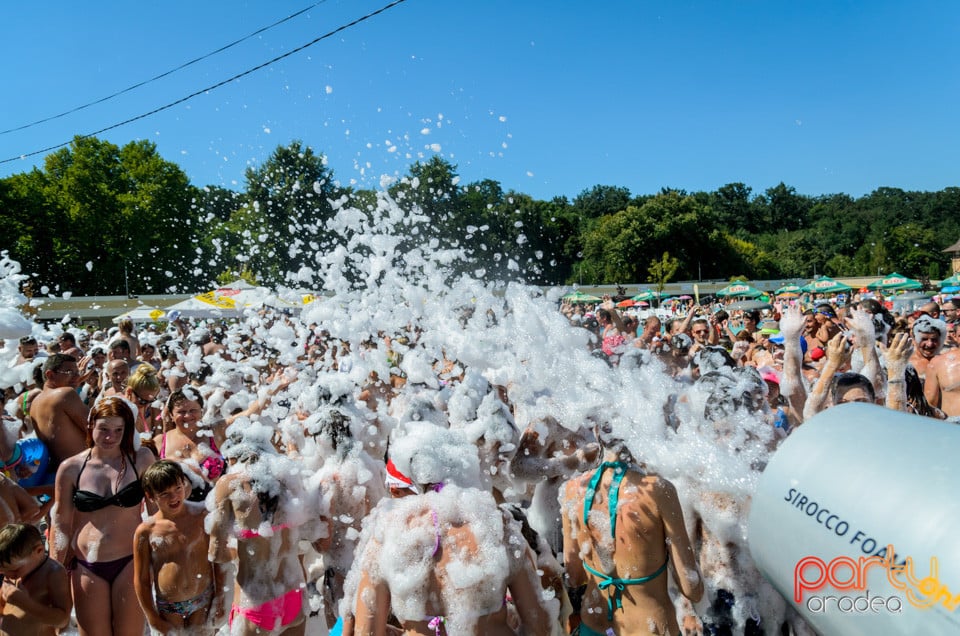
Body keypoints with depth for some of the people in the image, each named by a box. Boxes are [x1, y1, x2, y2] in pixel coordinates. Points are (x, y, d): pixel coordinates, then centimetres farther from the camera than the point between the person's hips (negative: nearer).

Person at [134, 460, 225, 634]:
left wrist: (219, 599, 0)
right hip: (167, 608, 0)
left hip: (203, 601, 0)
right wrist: (152, 617, 0)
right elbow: (141, 579, -2)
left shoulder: (202, 515, -9)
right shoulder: (146, 531, -11)